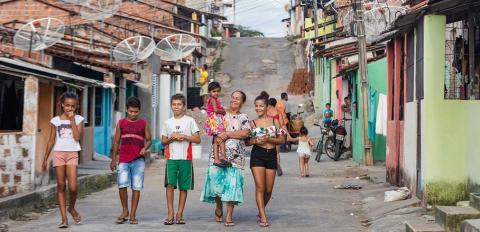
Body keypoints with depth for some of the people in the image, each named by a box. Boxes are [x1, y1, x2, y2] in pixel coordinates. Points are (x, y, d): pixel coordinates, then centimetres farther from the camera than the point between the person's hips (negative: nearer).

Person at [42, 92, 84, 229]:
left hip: (72, 154, -1)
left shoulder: (78, 119, 4)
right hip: (58, 153, 1)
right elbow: (51, 140, 8)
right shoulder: (56, 120, 5)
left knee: (73, 187, -11)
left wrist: (72, 120, -8)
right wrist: (45, 159, 8)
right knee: (61, 186, 1)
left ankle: (71, 208, 20)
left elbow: (77, 137, -10)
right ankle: (64, 218, 4)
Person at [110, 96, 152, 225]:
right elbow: (116, 141, 12)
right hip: (123, 160, 0)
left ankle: (133, 214, 8)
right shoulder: (121, 123, 9)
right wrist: (113, 159, 9)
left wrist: (145, 148, -13)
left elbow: (148, 140, 10)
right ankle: (125, 211, 8)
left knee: (136, 187, -1)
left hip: (138, 160, 0)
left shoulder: (143, 123, 7)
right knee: (122, 185, -11)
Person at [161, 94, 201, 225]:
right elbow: (163, 141, 14)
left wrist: (183, 136, -11)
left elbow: (197, 139, 0)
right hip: (171, 158, 1)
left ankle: (179, 214, 10)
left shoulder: (190, 121, 5)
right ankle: (170, 214, -10)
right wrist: (172, 138, -6)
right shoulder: (168, 122, 13)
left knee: (183, 187, 2)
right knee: (170, 184, -12)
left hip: (186, 158, -1)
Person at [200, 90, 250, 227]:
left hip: (235, 157, -1)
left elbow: (245, 133, -9)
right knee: (216, 181, 0)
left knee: (232, 184, -5)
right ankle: (218, 208, 25)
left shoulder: (244, 118, 7)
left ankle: (229, 216, 0)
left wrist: (227, 134, -13)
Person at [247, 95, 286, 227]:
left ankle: (260, 212, 30)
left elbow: (282, 140, 5)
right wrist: (255, 141, -12)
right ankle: (263, 218, -8)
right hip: (257, 155, -1)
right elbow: (247, 141, 9)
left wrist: (269, 139, -10)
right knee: (260, 187, -10)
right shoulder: (253, 123, 7)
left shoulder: (275, 121, 7)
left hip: (271, 155, 2)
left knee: (268, 190, 6)